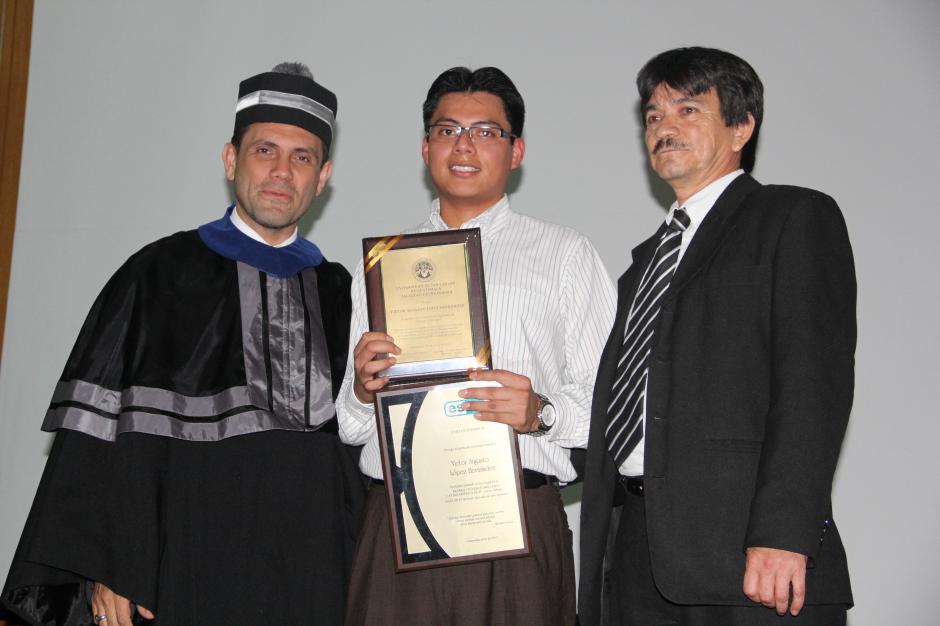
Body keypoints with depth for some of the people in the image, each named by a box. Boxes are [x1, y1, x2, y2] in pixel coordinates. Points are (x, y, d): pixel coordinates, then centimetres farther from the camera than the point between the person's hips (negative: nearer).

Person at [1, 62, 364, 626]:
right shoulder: (161, 275, -1)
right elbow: (98, 427, -5)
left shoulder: (337, 291, 10)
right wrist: (104, 570, -11)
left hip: (312, 574, 3)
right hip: (189, 570, -3)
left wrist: (361, 565, 8)